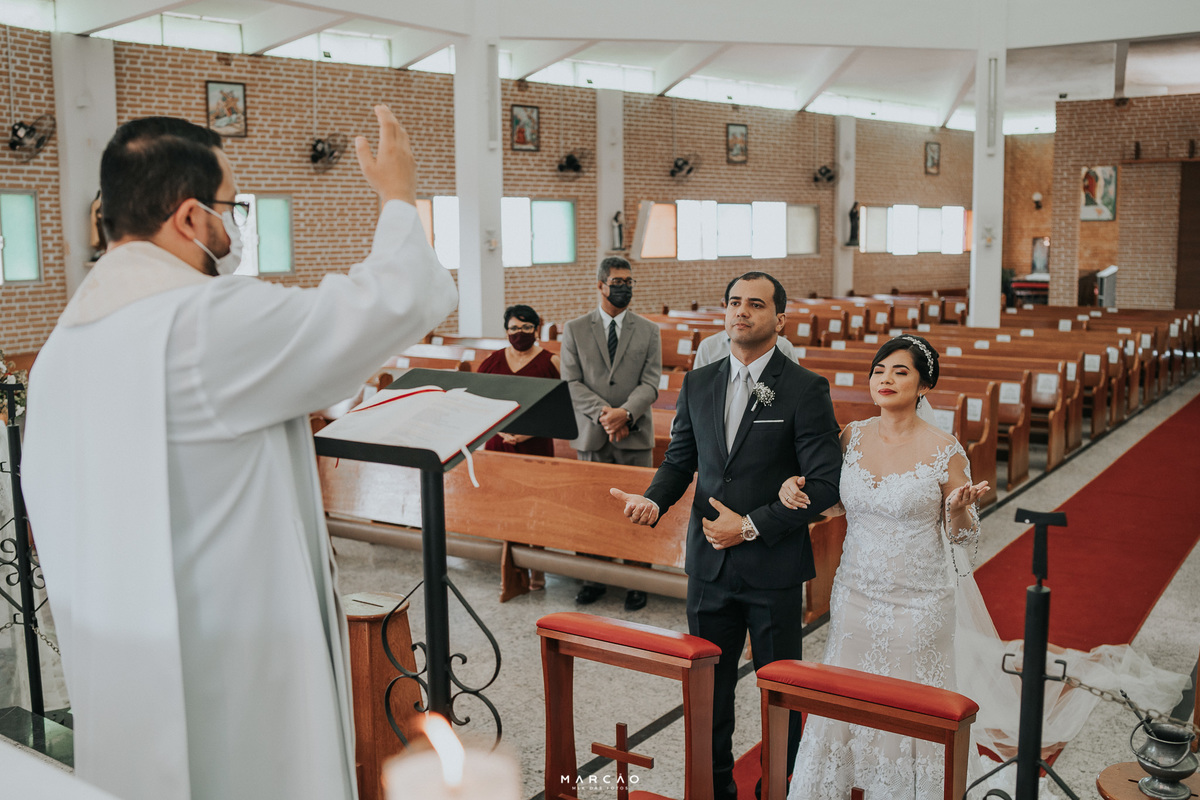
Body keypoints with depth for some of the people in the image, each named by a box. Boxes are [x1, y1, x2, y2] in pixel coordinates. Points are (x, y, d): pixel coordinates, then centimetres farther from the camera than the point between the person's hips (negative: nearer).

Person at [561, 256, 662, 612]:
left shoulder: (648, 331, 7)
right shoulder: (575, 329, 6)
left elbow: (650, 383, -1)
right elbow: (572, 382, -1)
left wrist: (625, 412, -18)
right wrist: (603, 414, -14)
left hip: (635, 435, 0)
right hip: (592, 435, 0)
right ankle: (594, 578, 19)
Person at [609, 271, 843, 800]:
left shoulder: (806, 389, -9)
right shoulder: (697, 384, 6)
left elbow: (824, 484, -12)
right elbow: (680, 459, 11)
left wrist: (752, 526, -16)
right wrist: (654, 500, -10)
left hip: (773, 567, -4)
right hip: (709, 563, 4)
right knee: (708, 685, 14)